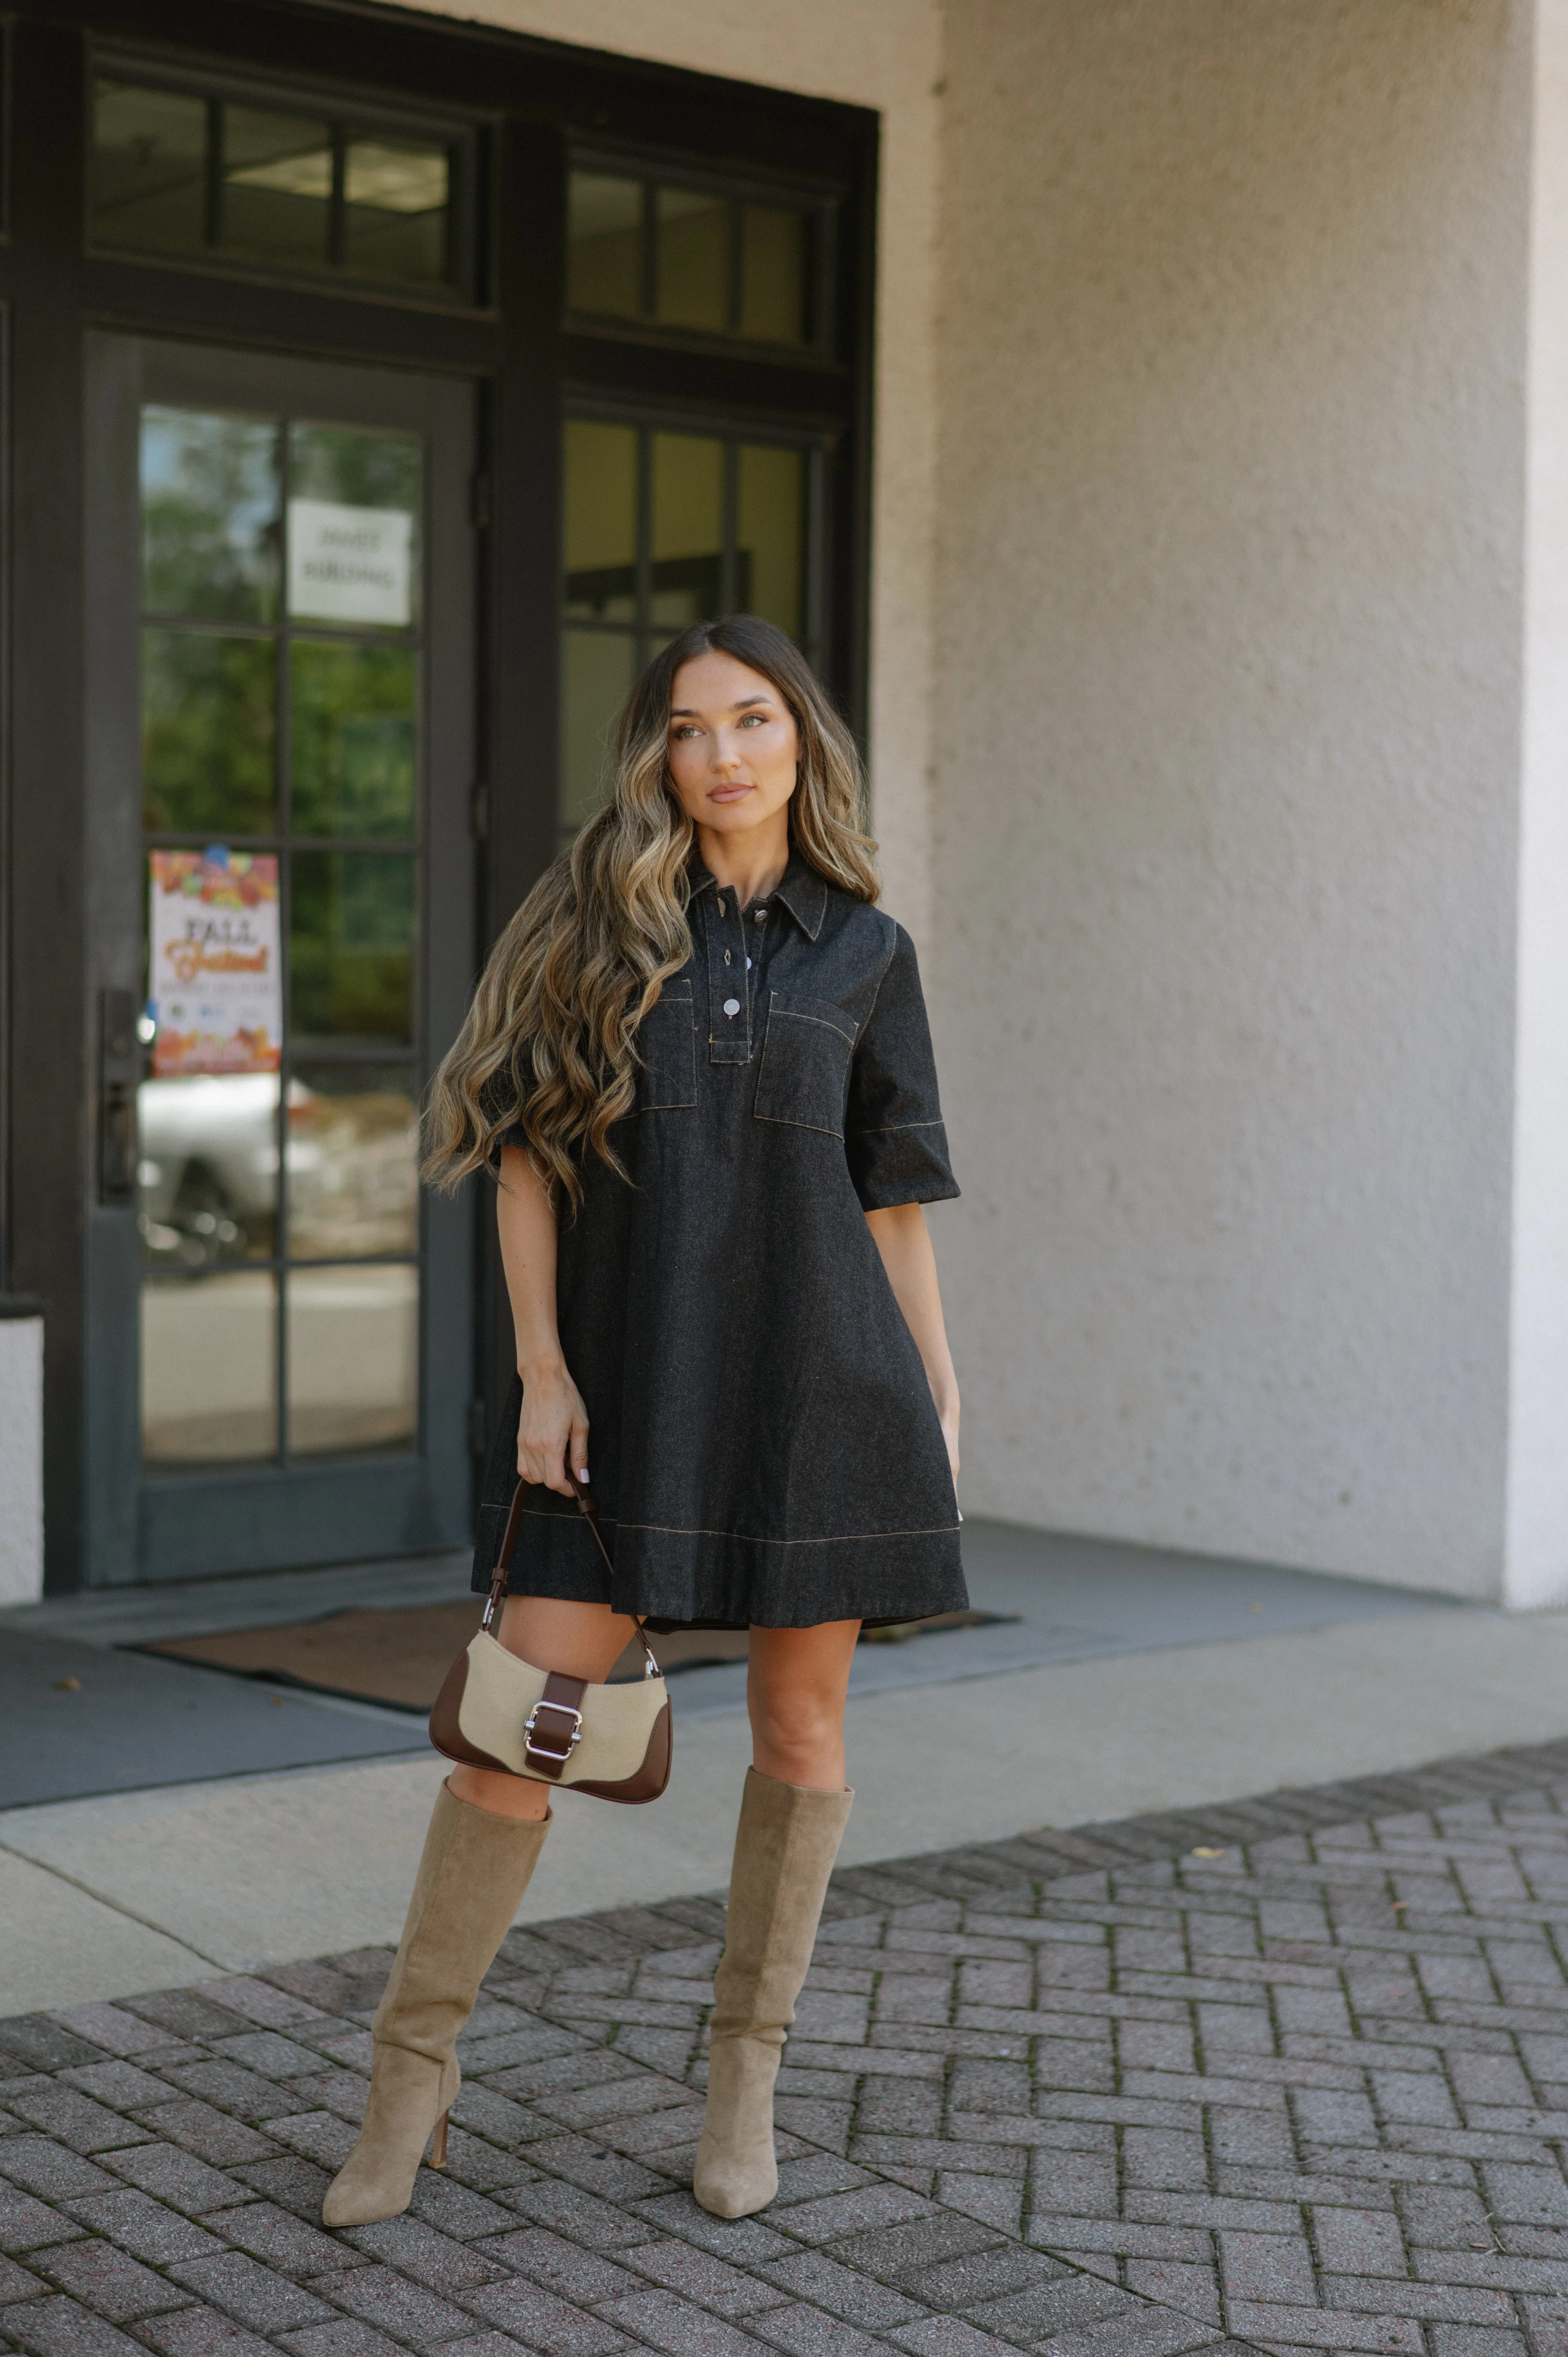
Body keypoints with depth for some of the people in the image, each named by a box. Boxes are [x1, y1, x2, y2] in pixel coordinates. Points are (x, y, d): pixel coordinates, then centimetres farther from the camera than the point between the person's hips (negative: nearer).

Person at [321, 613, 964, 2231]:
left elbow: (892, 1193, 11)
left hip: (817, 1376, 1)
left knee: (800, 1726, 7)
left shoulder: (863, 949, 8)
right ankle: (411, 2082, 11)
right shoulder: (597, 918, 4)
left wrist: (939, 1387, 9)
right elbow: (523, 1153, 1)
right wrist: (541, 1371, -7)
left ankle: (746, 2081, 23)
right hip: (624, 1383, -1)